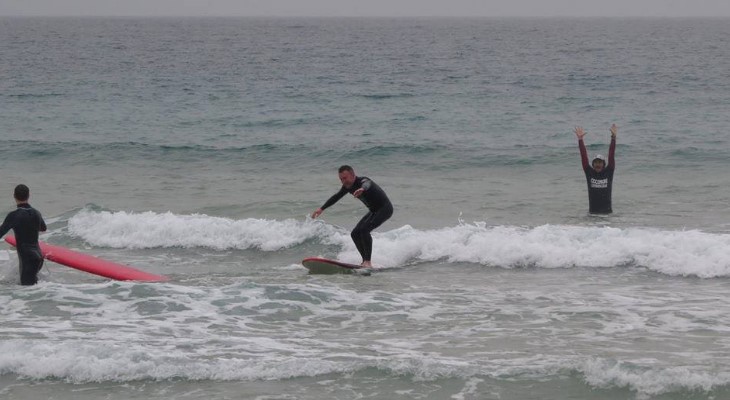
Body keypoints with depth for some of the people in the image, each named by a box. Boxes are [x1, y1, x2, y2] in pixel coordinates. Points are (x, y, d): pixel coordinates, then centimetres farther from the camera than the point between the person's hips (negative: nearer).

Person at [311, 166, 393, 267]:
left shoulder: (362, 181, -28)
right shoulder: (347, 186, -2)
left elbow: (367, 184, -54)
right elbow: (336, 197, 16)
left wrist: (362, 189, -78)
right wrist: (321, 209, 17)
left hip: (385, 208, -9)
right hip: (374, 211, 9)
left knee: (364, 229, -27)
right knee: (355, 234, 2)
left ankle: (368, 262, -28)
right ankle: (365, 261, 8)